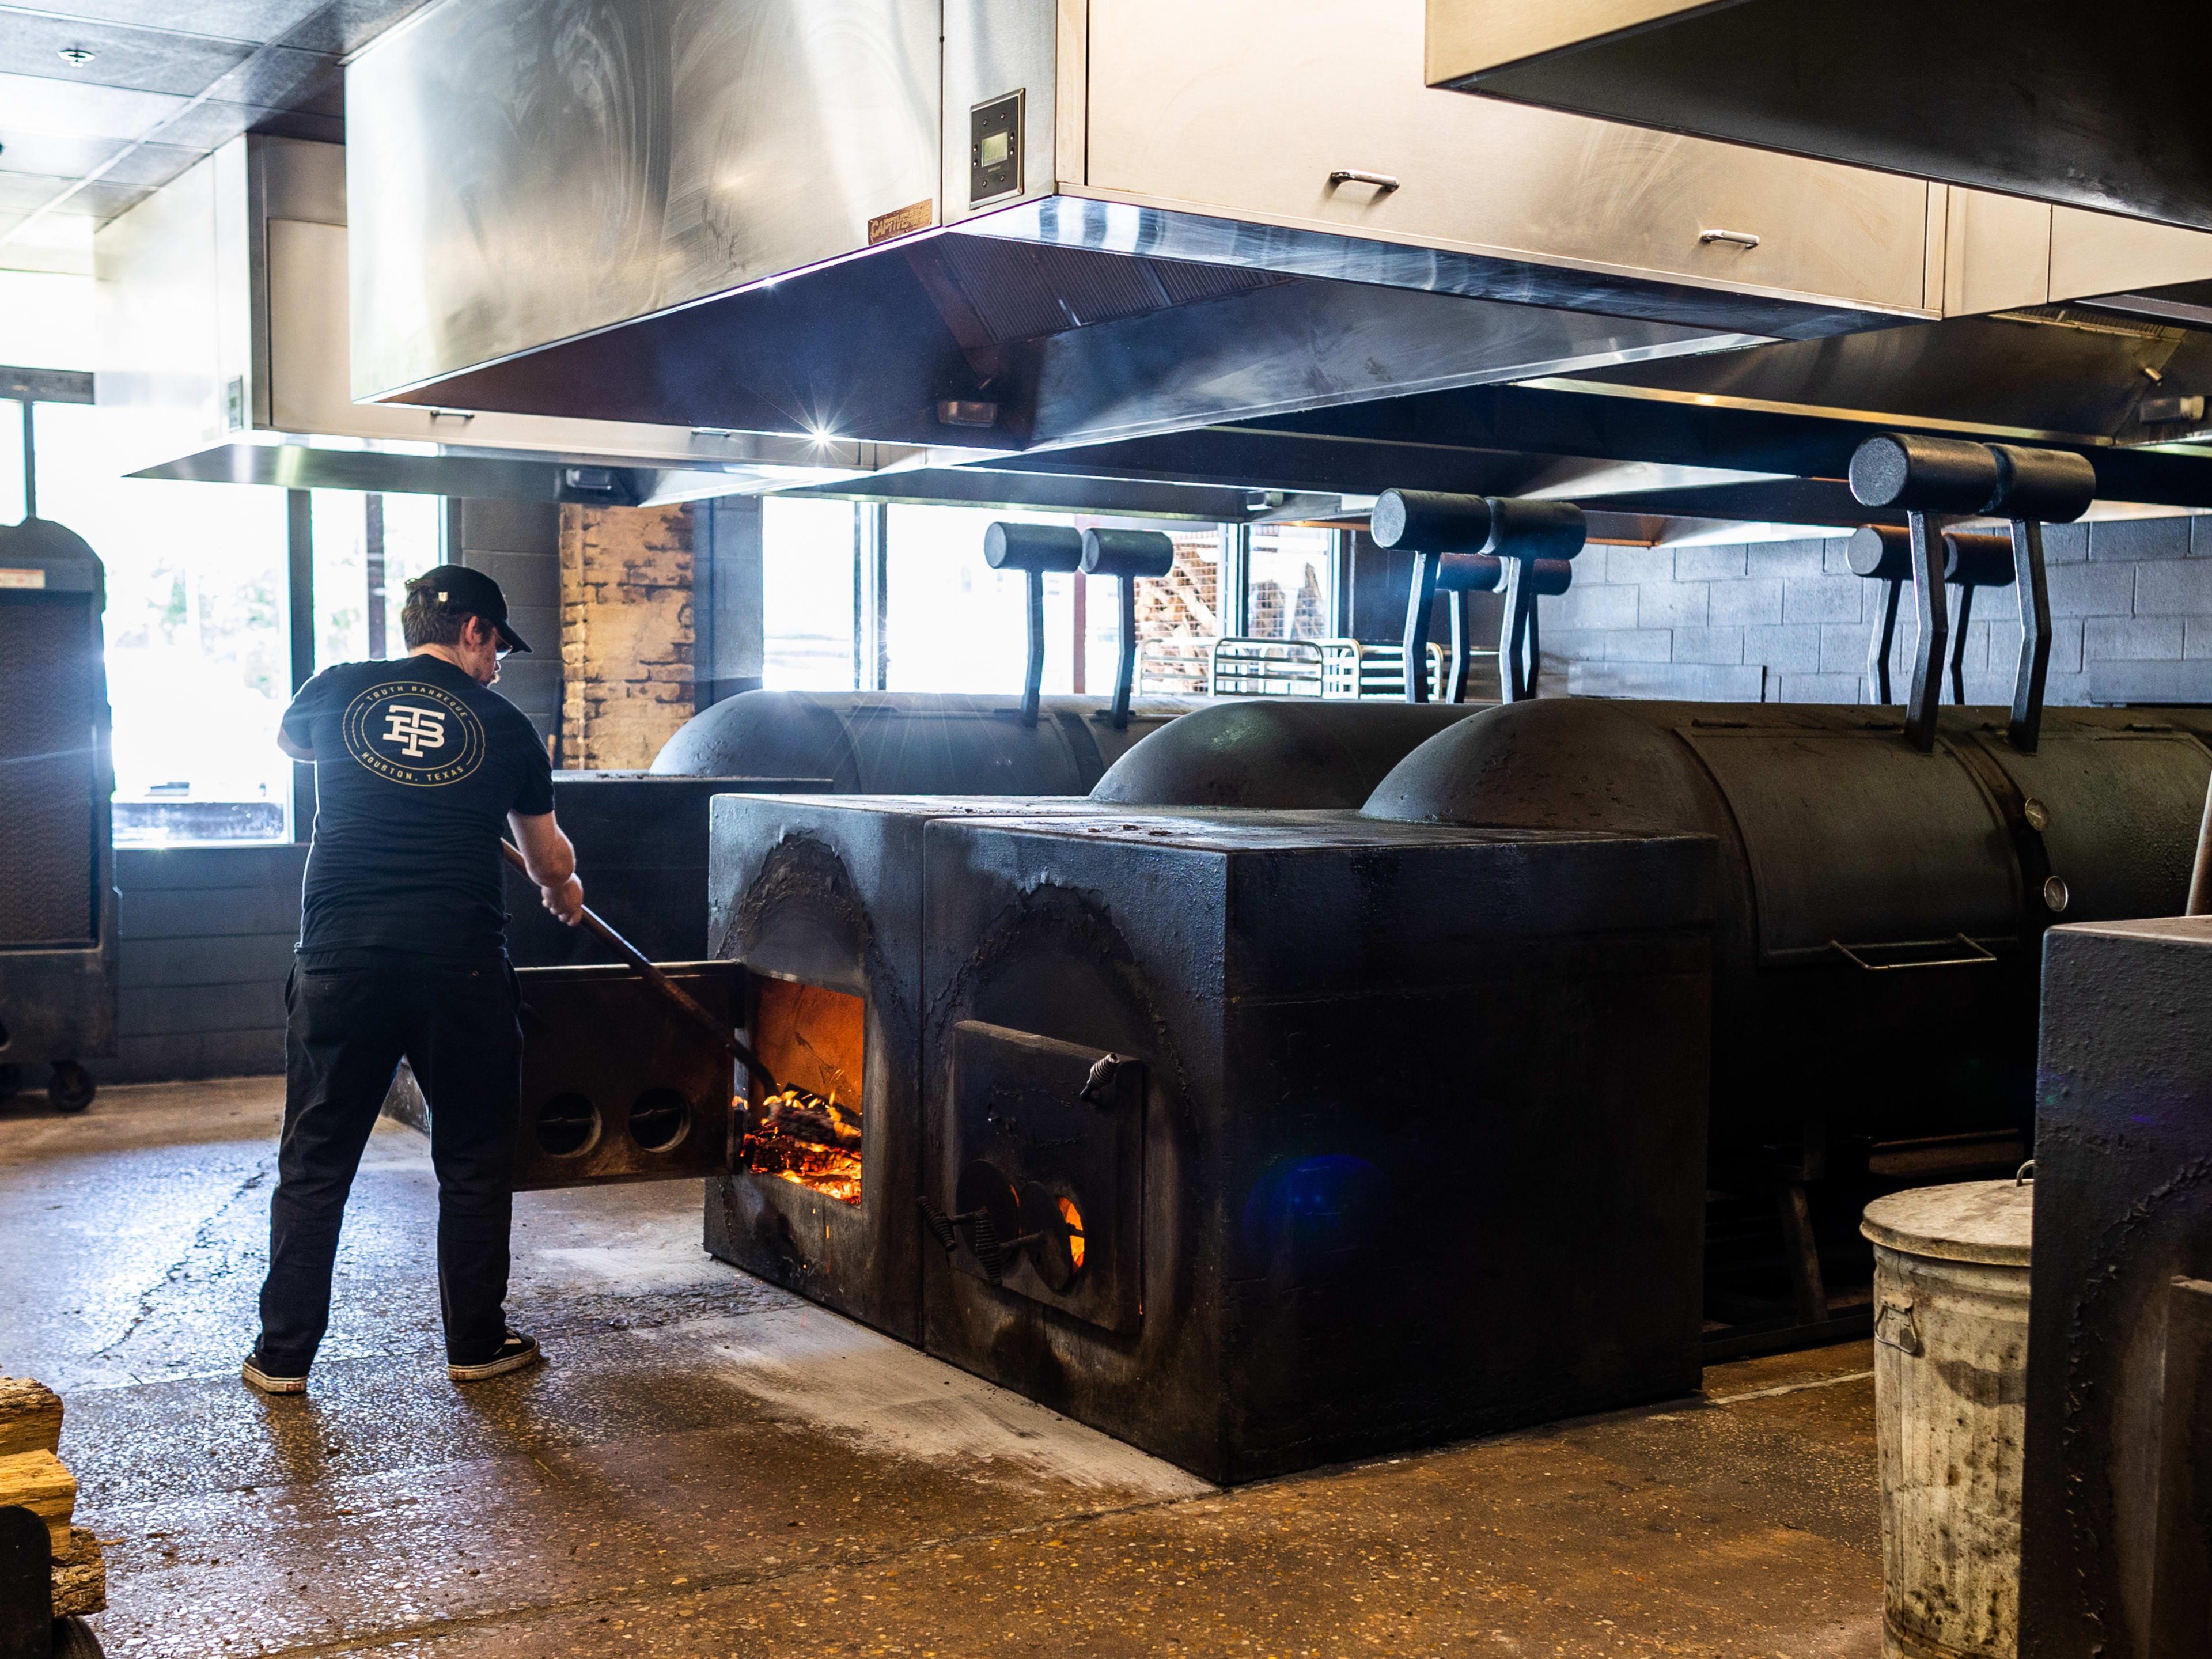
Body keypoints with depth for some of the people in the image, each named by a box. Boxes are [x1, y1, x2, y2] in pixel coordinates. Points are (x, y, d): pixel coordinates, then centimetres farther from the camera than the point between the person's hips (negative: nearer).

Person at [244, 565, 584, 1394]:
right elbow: (550, 859, 17)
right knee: (474, 1161, 14)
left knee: (315, 1163, 11)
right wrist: (566, 894, 39)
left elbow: (288, 740, 30)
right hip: (461, 964, -1)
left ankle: (283, 1354, 17)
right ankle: (475, 1343, 21)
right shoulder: (502, 725, 5)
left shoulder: (340, 691, 5)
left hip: (341, 960, 1)